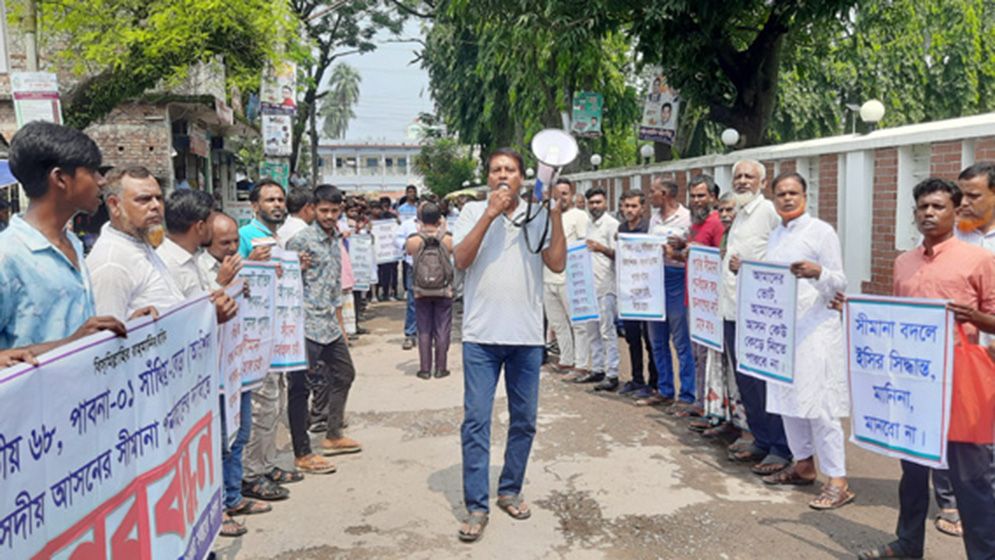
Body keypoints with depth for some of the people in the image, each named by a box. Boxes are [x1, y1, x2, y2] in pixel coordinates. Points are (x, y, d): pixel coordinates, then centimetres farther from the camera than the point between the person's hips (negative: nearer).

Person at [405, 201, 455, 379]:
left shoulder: (413, 240, -12)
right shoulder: (448, 239, -12)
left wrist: (419, 229, 13)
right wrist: (442, 228, 14)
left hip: (421, 292, 1)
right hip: (444, 291, 0)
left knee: (424, 330, 10)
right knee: (442, 329, 9)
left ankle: (425, 369, 12)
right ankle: (440, 368, 13)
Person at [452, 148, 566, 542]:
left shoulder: (538, 215, 7)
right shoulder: (474, 211, 4)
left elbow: (557, 264, -3)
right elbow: (461, 260, -9)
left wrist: (556, 213, -8)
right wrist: (490, 214, -15)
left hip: (527, 335, 2)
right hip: (481, 335, -2)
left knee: (524, 419, 10)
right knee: (476, 419, -4)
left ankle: (510, 490, 27)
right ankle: (476, 506, 4)